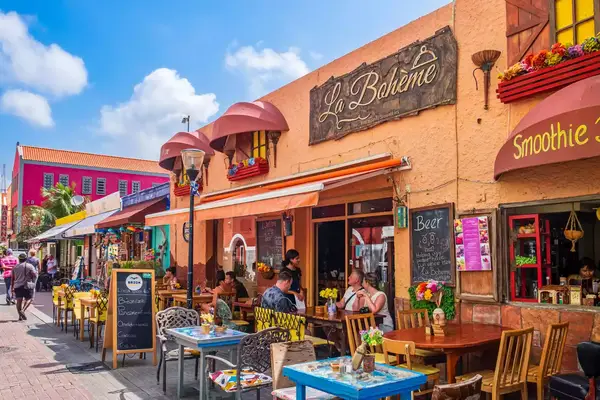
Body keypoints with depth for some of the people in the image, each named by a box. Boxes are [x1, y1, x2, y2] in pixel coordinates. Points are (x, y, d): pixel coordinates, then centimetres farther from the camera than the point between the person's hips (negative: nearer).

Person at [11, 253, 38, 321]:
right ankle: (23, 310, -14)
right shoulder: (30, 266, -3)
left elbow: (12, 278, 13)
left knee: (19, 300, 5)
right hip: (27, 286, -4)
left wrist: (12, 288, 19)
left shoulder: (15, 267, 11)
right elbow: (35, 275, -12)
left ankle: (20, 316, 2)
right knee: (29, 299, 8)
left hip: (17, 286, 4)